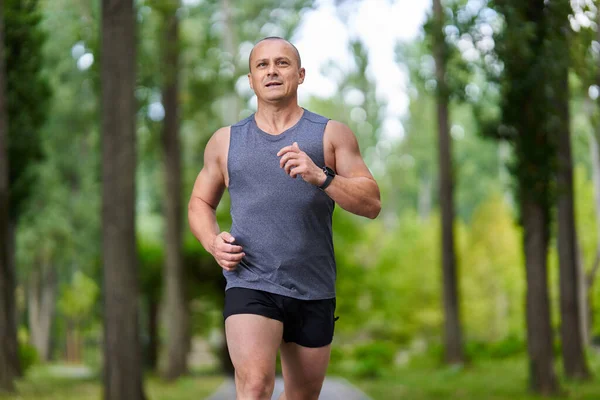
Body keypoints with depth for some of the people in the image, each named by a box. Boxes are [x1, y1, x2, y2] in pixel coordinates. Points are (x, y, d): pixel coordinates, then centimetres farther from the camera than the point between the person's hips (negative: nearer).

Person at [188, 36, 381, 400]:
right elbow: (200, 202, 22)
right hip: (249, 285, -1)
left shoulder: (332, 135, 5)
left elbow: (371, 204, -3)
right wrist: (213, 241, 0)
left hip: (314, 292, 1)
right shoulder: (226, 141, 10)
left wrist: (321, 177, -20)